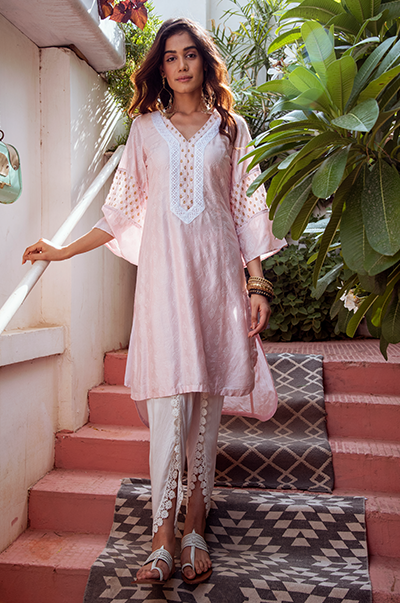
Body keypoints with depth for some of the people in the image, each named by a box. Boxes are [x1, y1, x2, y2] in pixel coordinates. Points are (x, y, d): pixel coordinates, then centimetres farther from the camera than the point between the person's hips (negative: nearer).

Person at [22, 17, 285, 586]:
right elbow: (124, 211, 16)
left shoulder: (231, 127, 15)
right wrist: (63, 251, 13)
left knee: (207, 393, -1)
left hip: (216, 268, 0)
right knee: (168, 393, -10)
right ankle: (164, 537, -5)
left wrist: (258, 284, 1)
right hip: (164, 268, 0)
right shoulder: (146, 128, 15)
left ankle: (195, 527, 9)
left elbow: (248, 210, 10)